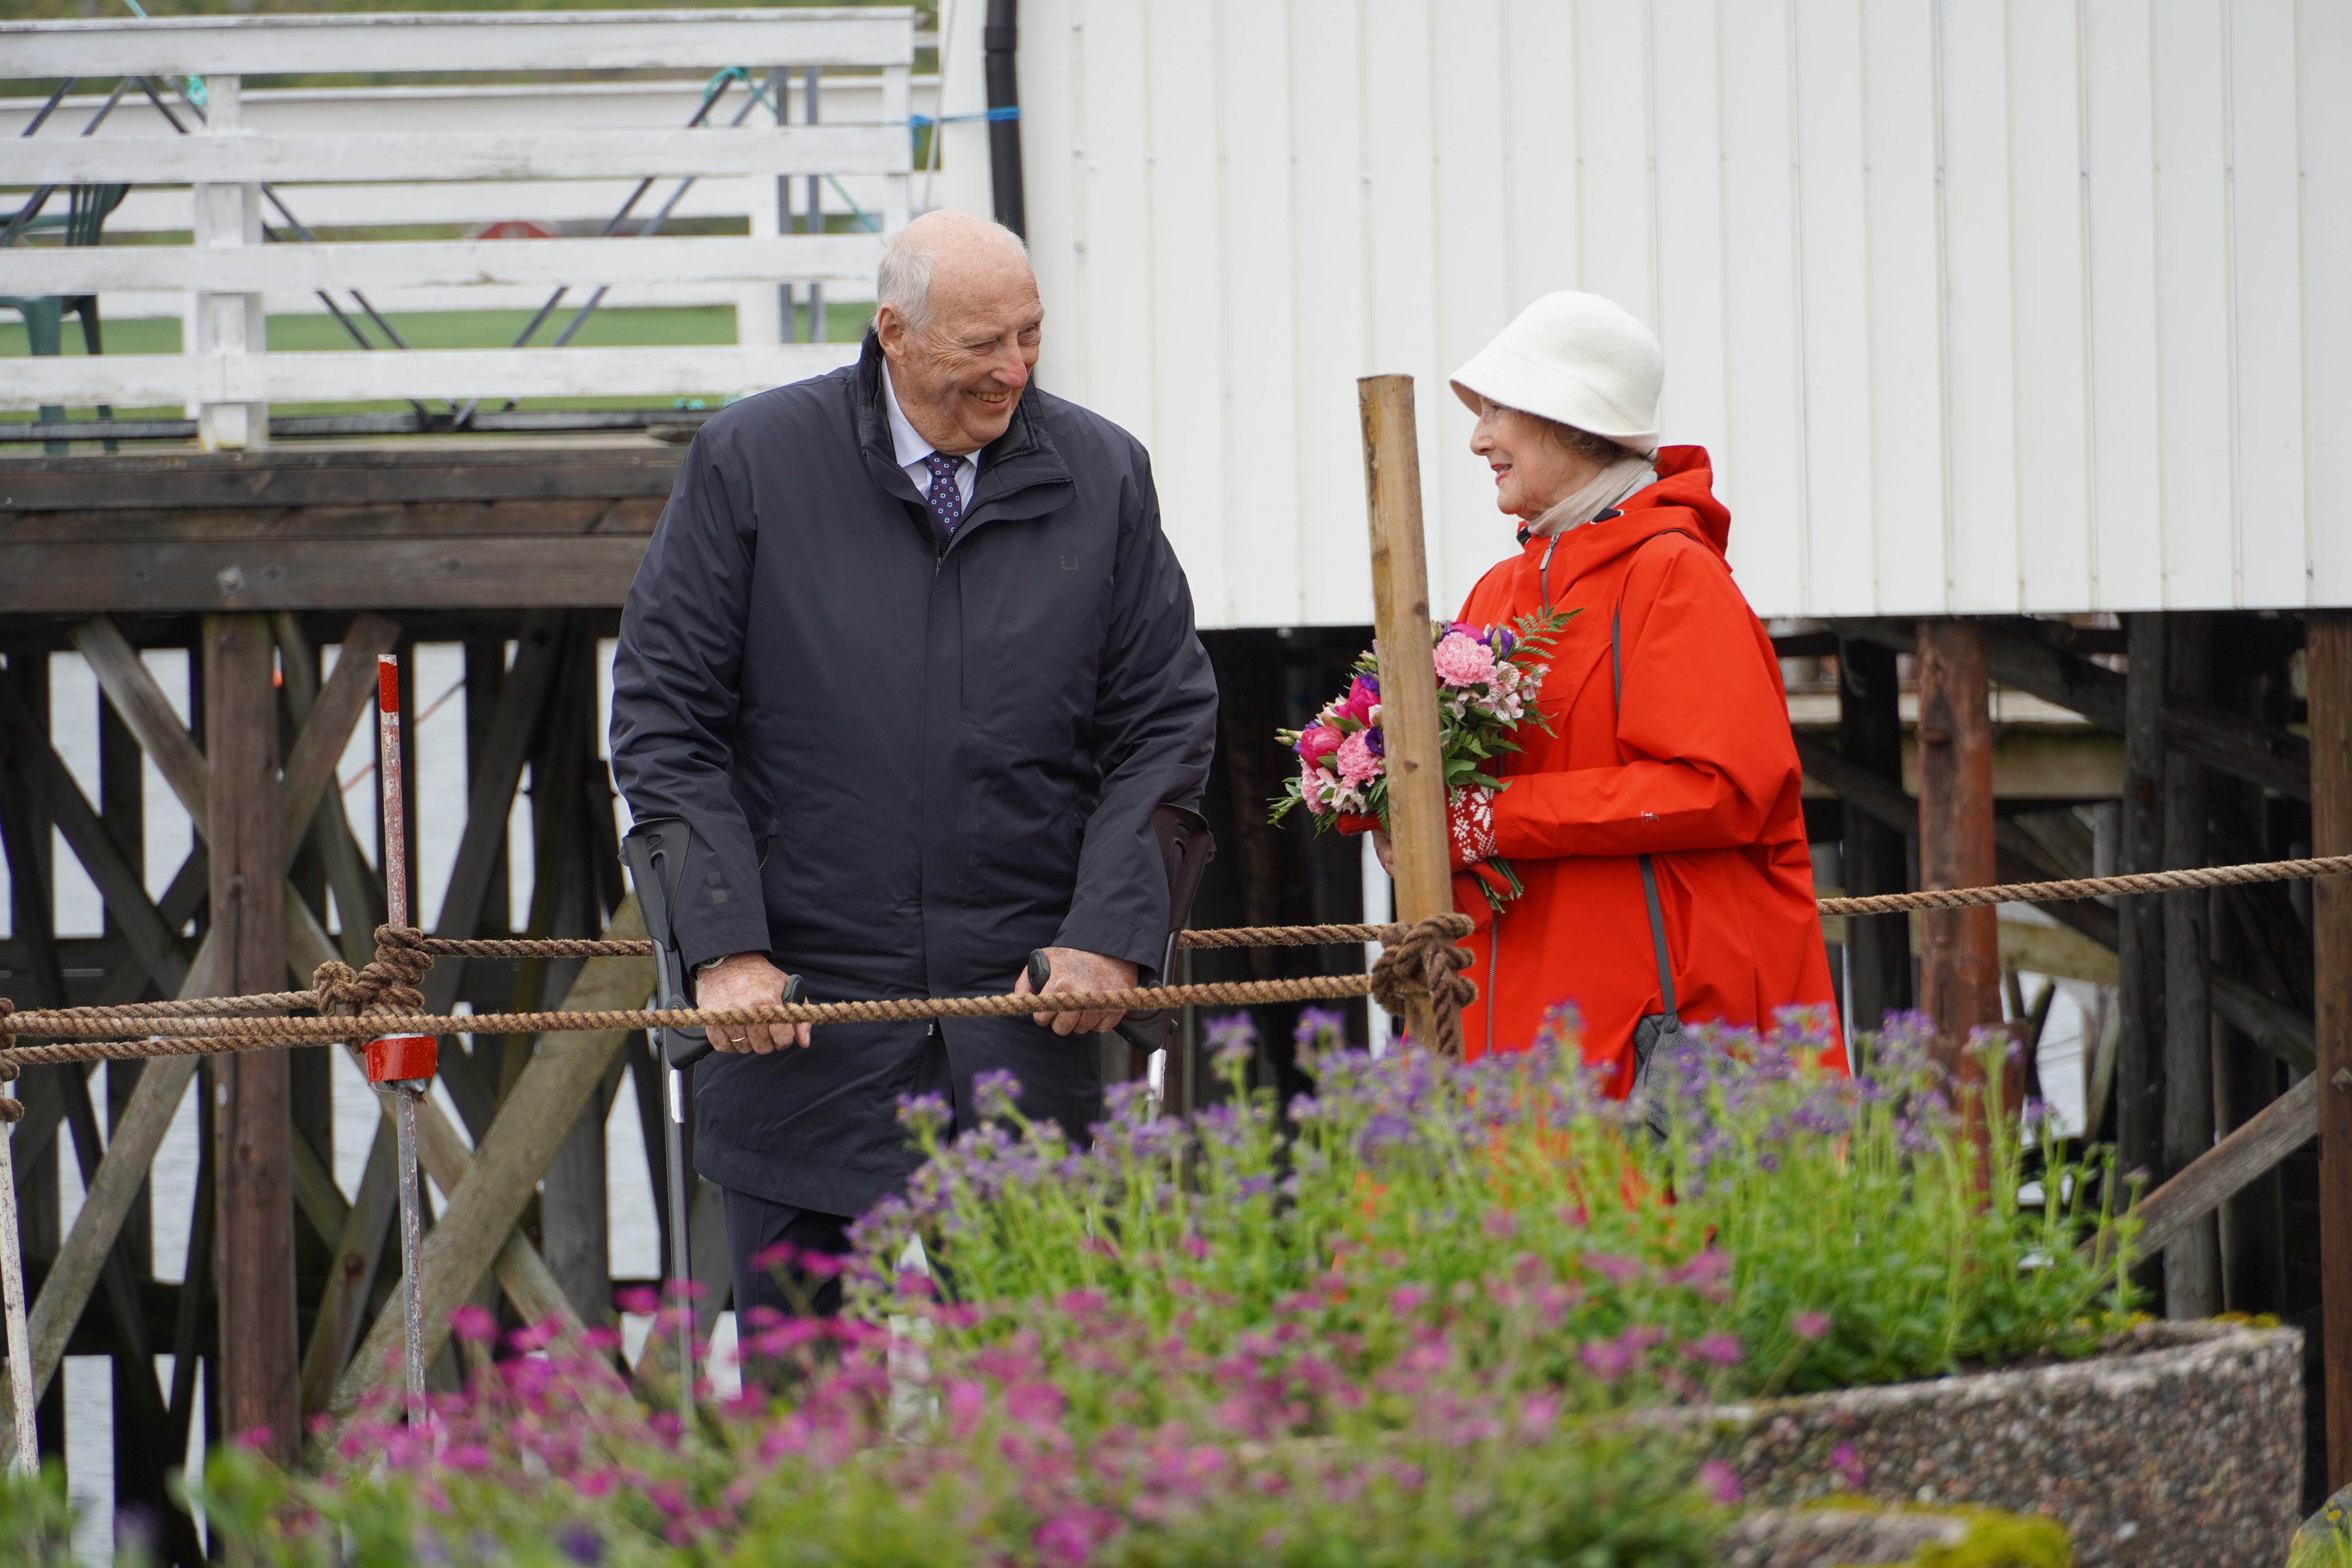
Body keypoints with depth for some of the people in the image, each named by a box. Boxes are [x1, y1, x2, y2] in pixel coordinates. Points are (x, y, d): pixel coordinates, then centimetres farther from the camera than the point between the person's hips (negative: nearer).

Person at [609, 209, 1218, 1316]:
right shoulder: (748, 462, -1)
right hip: (801, 1016, -1)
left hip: (1030, 1012, 1)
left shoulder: (1102, 476, 5)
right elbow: (664, 718, 0)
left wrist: (1112, 934, -4)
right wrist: (724, 944, -9)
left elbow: (1165, 720, 9)